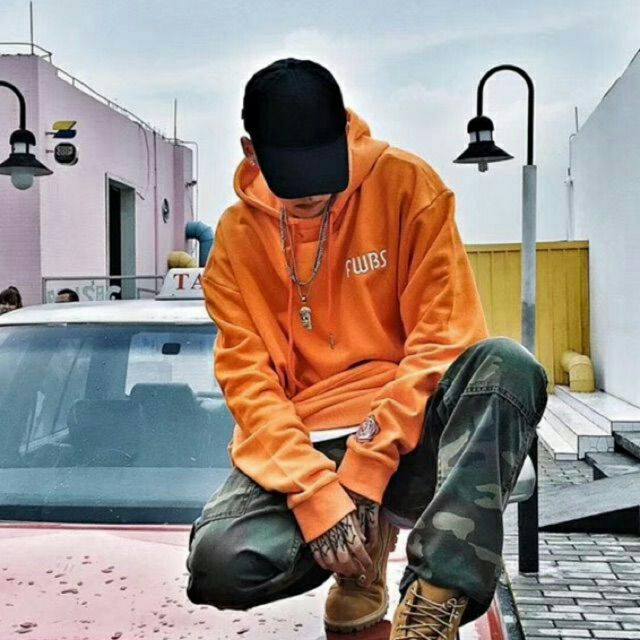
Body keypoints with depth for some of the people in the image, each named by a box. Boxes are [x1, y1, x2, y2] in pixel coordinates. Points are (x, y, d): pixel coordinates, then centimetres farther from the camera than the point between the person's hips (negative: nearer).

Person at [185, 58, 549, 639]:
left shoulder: (406, 184, -4)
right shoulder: (237, 236, 2)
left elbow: (443, 337, -9)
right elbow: (249, 381, -5)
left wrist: (368, 465, -17)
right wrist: (316, 493, -20)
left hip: (406, 430, -1)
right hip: (300, 441, 1)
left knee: (506, 364, -31)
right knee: (219, 564, -26)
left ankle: (439, 592, -31)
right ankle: (367, 548, 4)